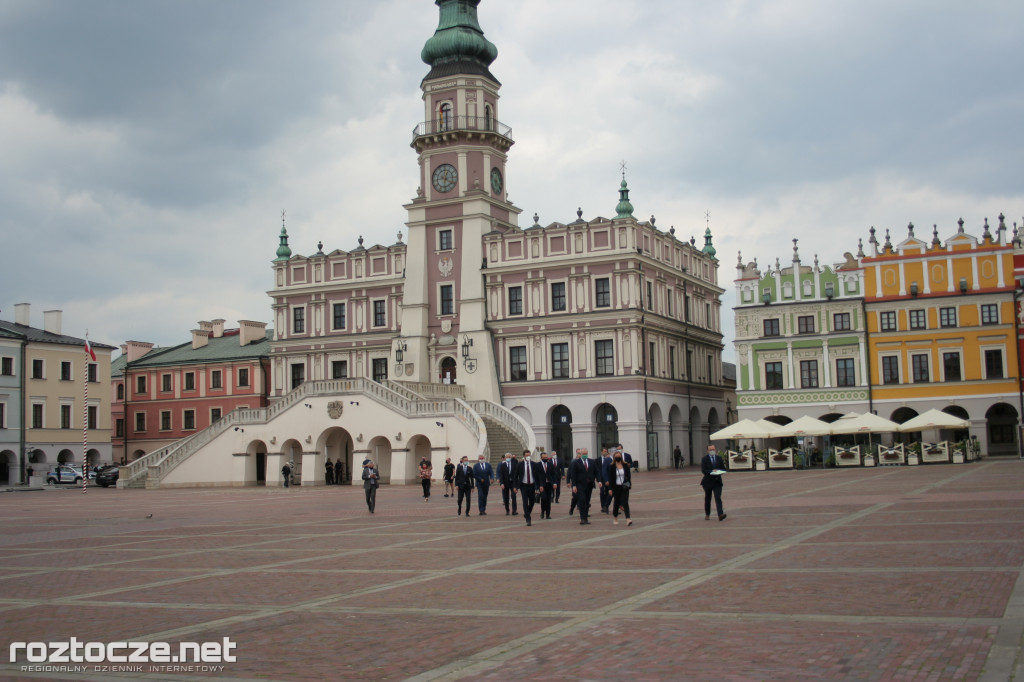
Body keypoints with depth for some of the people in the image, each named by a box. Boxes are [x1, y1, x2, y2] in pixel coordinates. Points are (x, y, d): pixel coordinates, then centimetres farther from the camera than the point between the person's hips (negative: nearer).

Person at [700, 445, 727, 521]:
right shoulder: (704, 459, -3)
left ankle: (721, 515, -24)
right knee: (707, 499, 12)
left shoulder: (719, 458, 7)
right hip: (708, 482, -1)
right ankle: (707, 515, 27)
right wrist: (711, 471, -26)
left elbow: (723, 468, 7)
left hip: (717, 481, 1)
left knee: (718, 498, -13)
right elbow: (703, 470, -13)